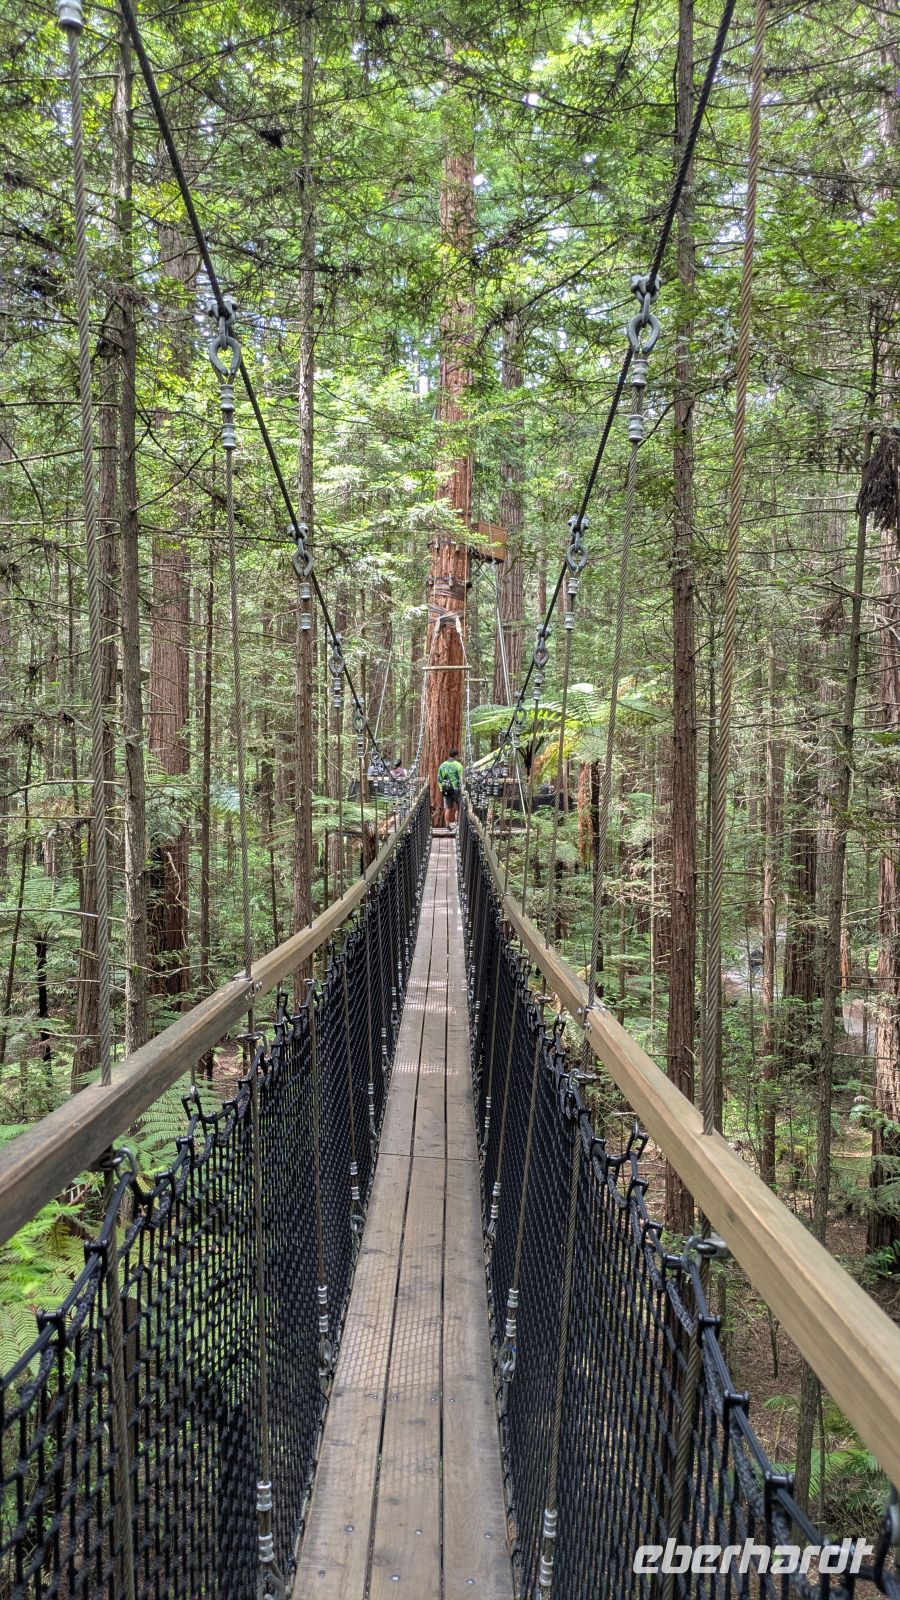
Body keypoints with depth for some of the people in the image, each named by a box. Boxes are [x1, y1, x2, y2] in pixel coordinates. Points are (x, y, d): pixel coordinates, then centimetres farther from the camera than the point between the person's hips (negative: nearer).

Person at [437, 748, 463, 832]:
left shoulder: (442, 765, 8)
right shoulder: (458, 765, -7)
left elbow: (439, 779, 11)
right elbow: (461, 778, -9)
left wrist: (442, 788, 16)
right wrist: (462, 789, -5)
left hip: (446, 789, 4)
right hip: (456, 789, -4)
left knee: (447, 808, 9)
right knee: (458, 807, 7)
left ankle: (447, 825, 11)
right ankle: (455, 824, 3)